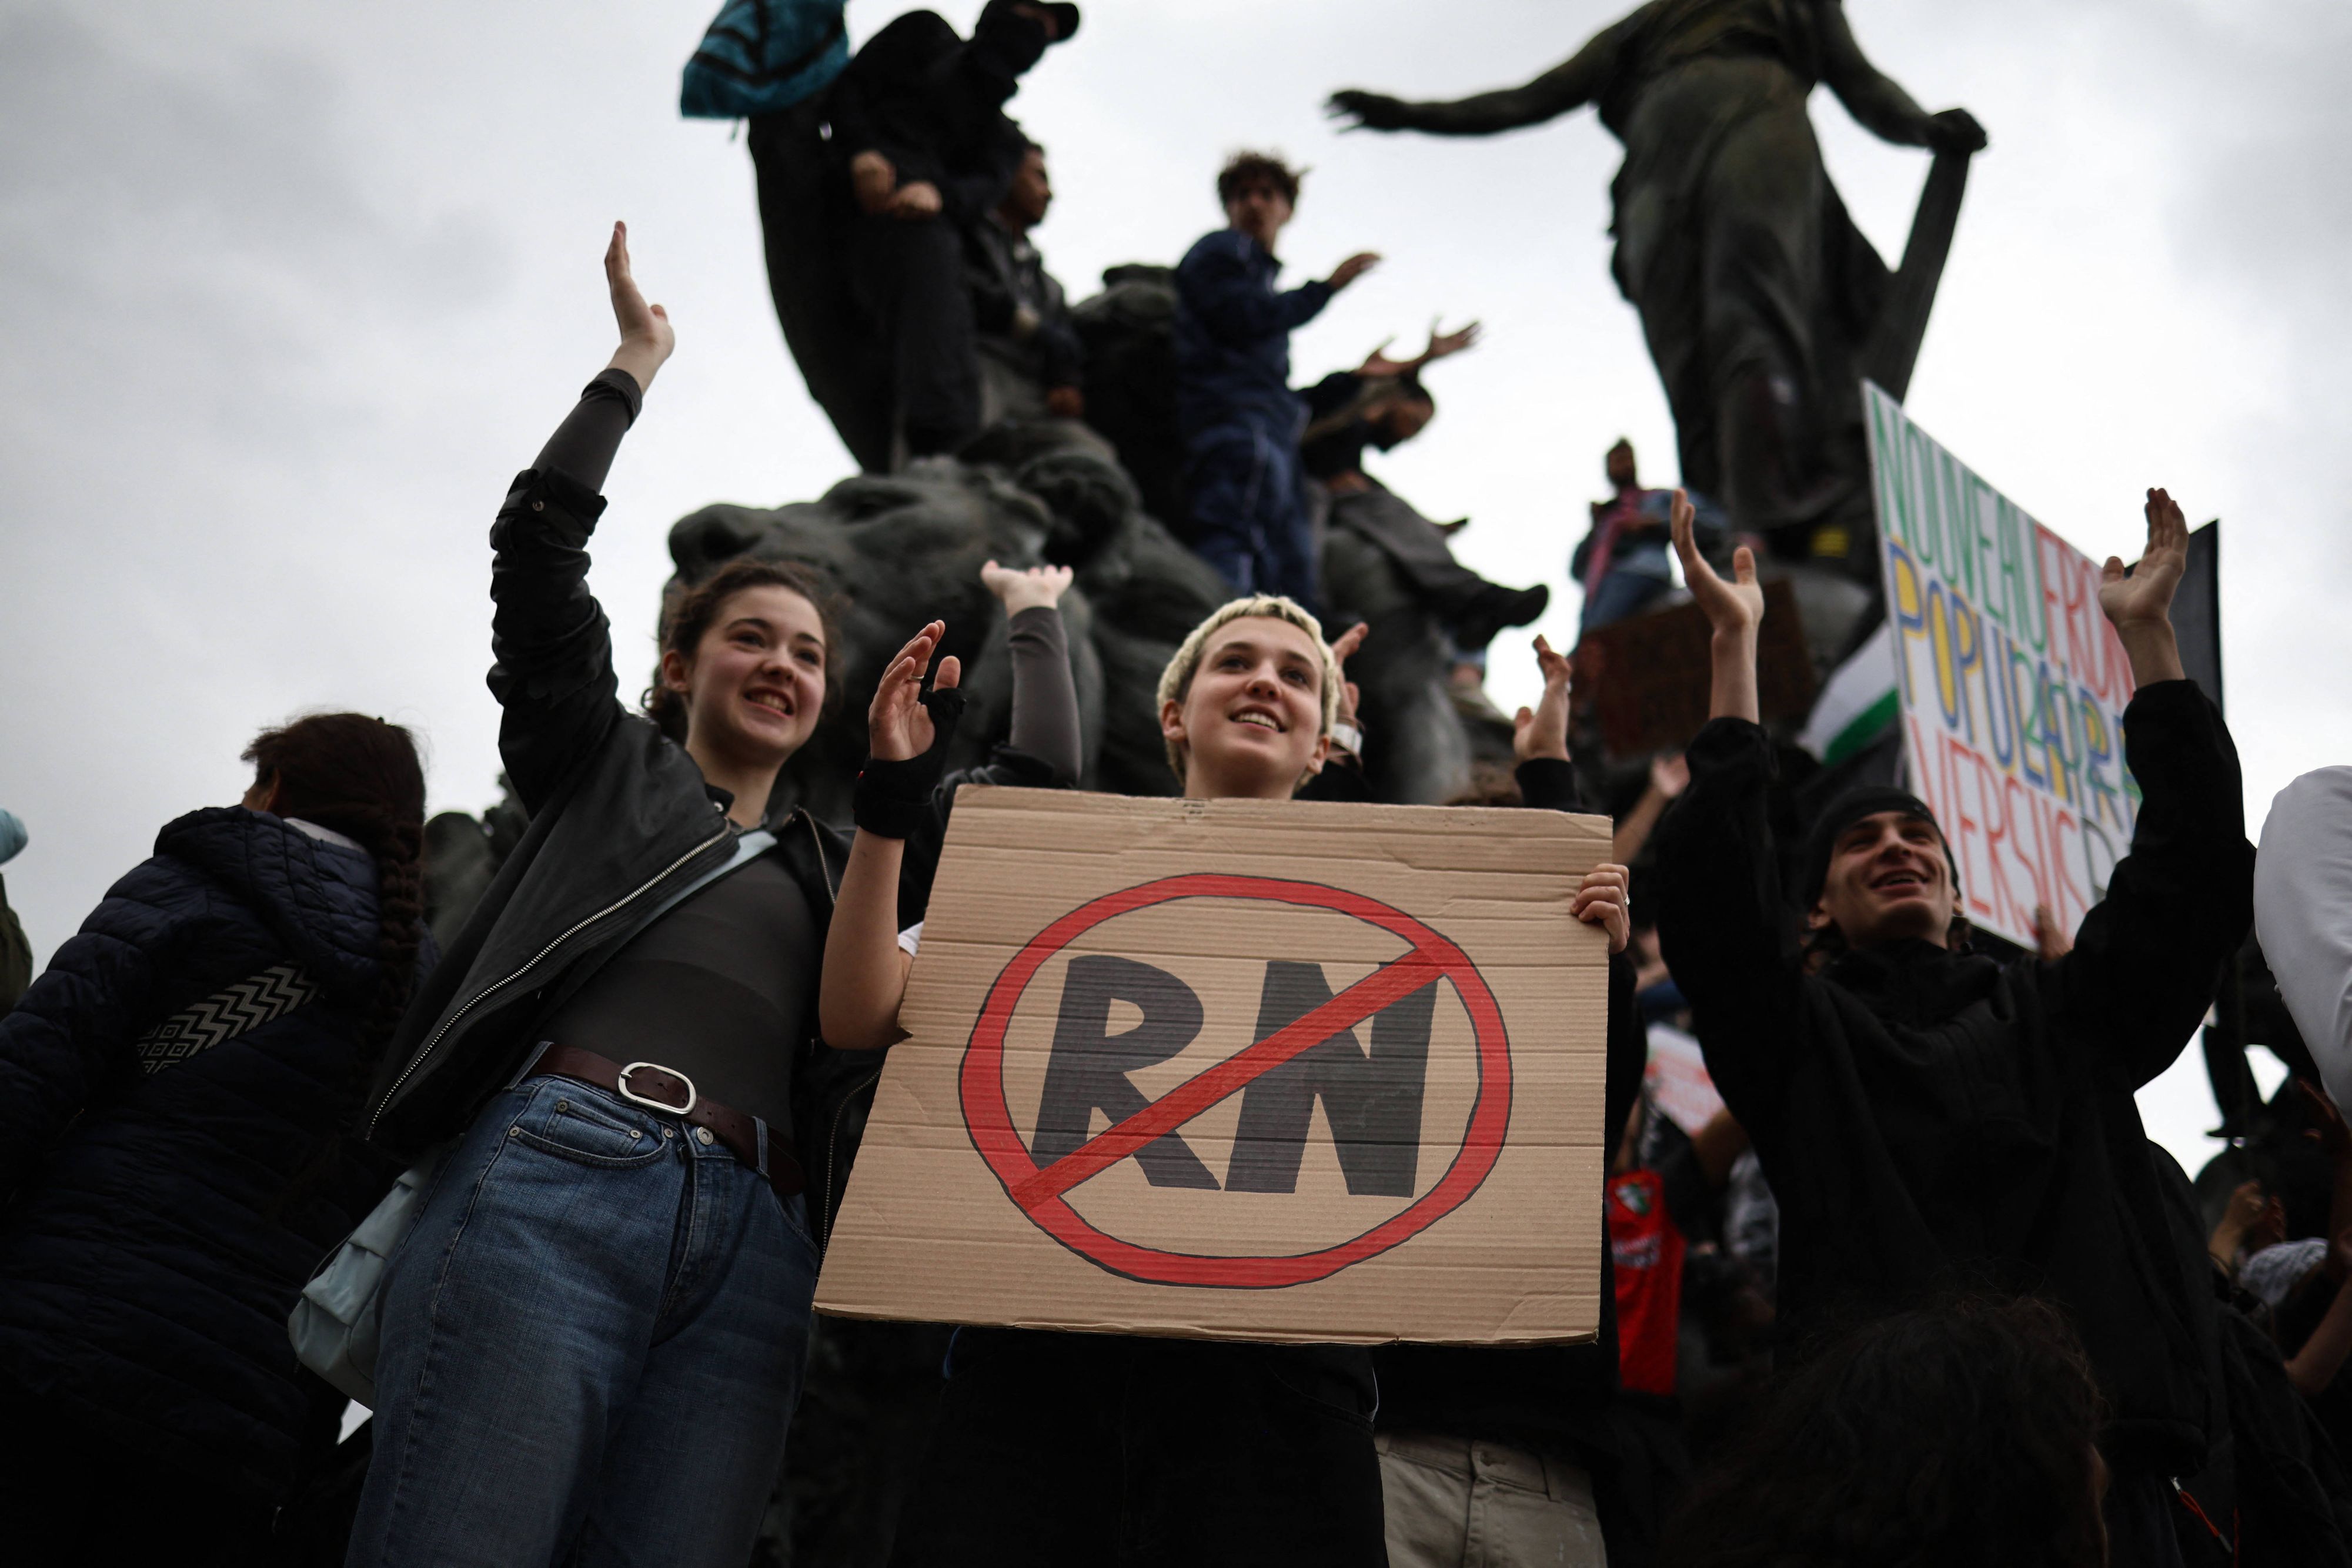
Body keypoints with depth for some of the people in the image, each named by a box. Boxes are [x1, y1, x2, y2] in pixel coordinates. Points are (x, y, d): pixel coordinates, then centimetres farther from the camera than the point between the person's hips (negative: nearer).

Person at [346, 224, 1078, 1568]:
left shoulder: (841, 863, 31)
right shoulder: (607, 766, 23)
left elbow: (1037, 792, 31)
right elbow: (539, 544, 15)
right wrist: (638, 359, 23)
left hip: (755, 1241, 4)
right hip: (560, 1168, -3)